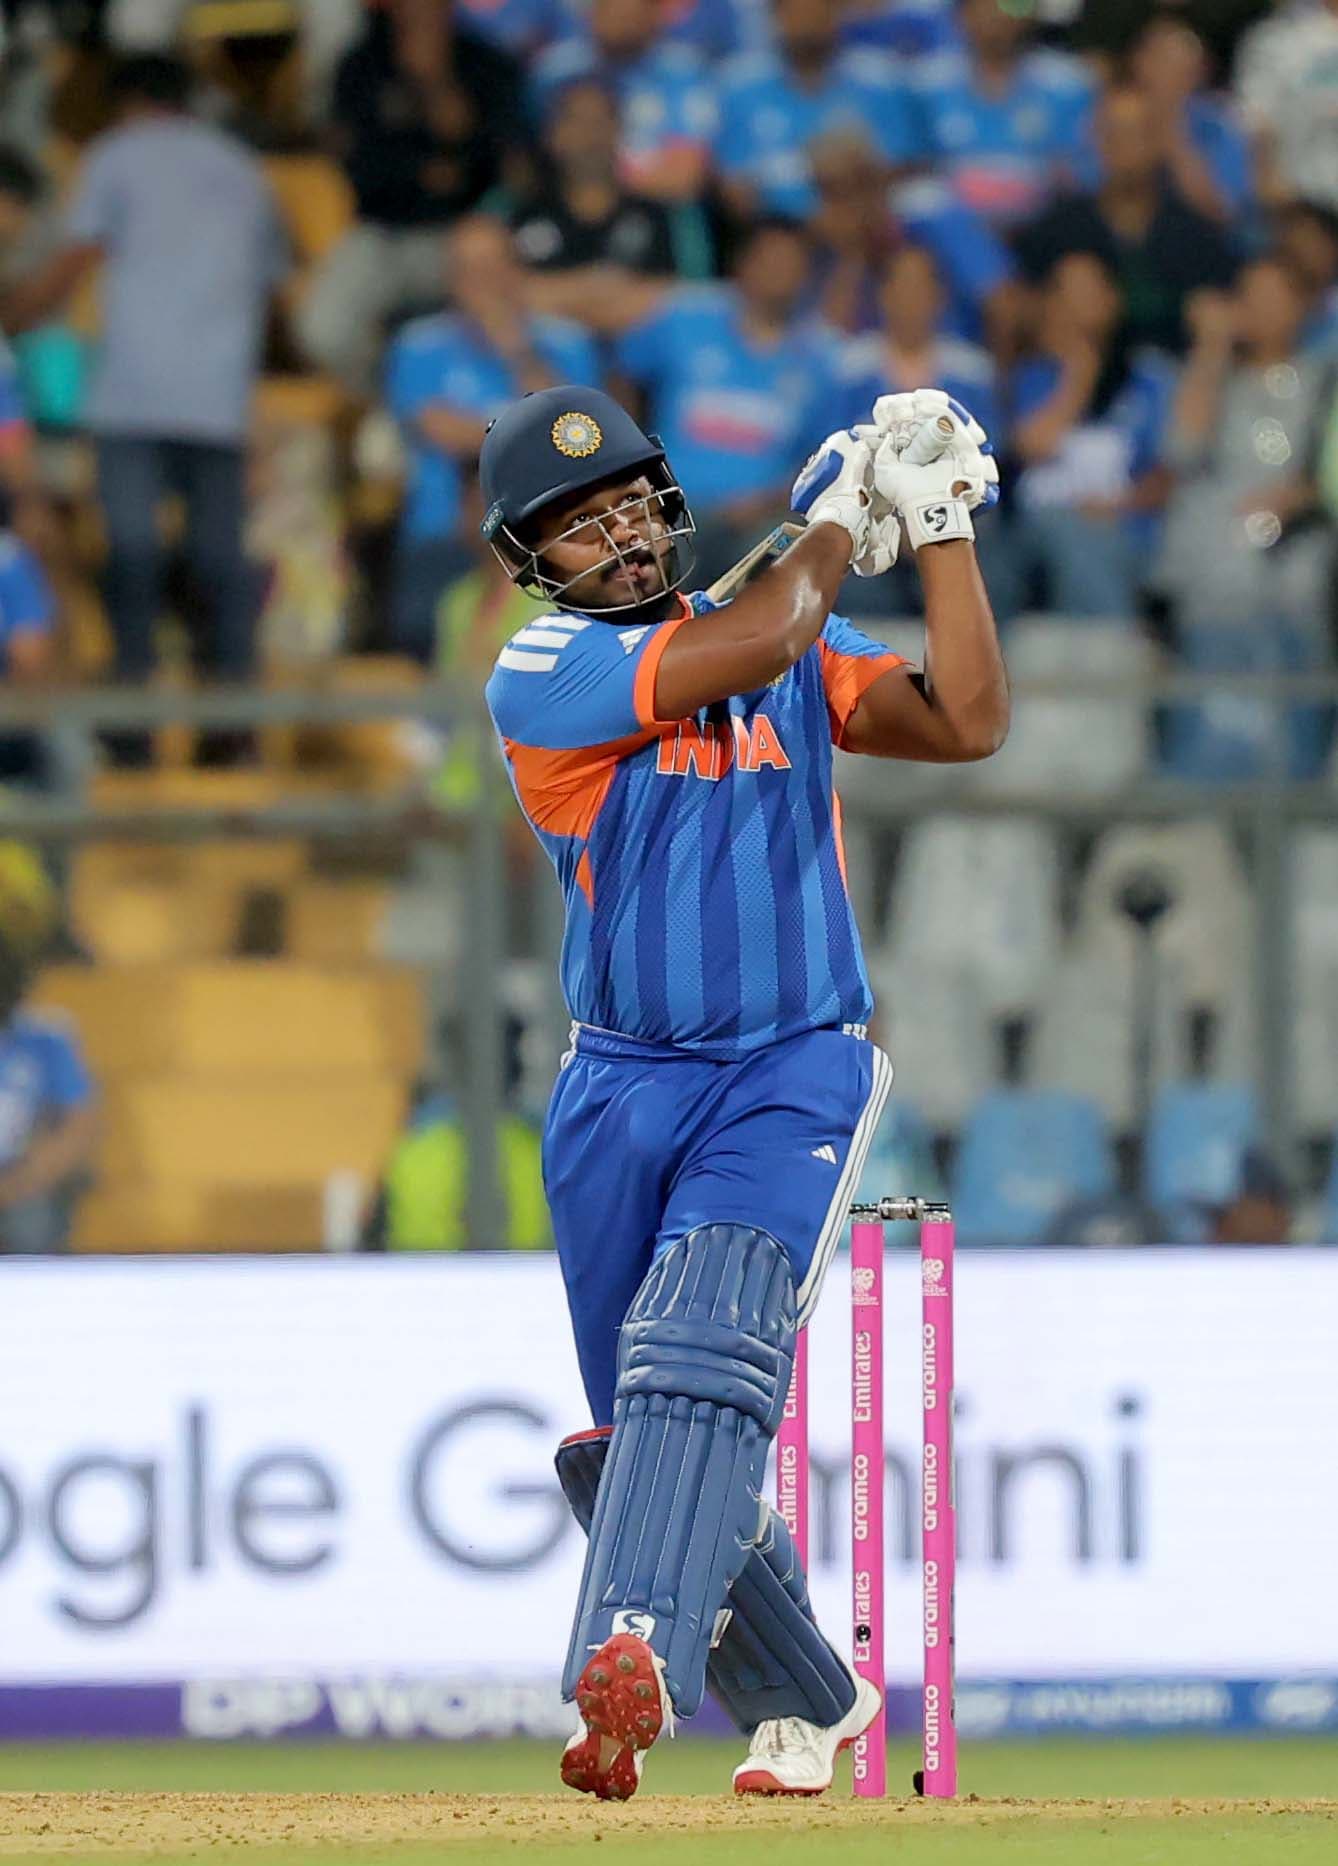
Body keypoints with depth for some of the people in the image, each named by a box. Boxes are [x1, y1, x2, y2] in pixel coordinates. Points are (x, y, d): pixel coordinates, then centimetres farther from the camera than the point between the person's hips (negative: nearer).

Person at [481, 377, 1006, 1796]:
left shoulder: (798, 660, 10)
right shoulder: (540, 678, -4)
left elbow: (967, 722, -1)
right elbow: (752, 646, -16)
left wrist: (938, 529, -2)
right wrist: (835, 522, 0)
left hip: (794, 1075, -1)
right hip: (622, 1089, 1)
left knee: (697, 1350, -27)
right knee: (629, 1441, 7)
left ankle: (631, 1659, -44)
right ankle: (805, 1704, 28)